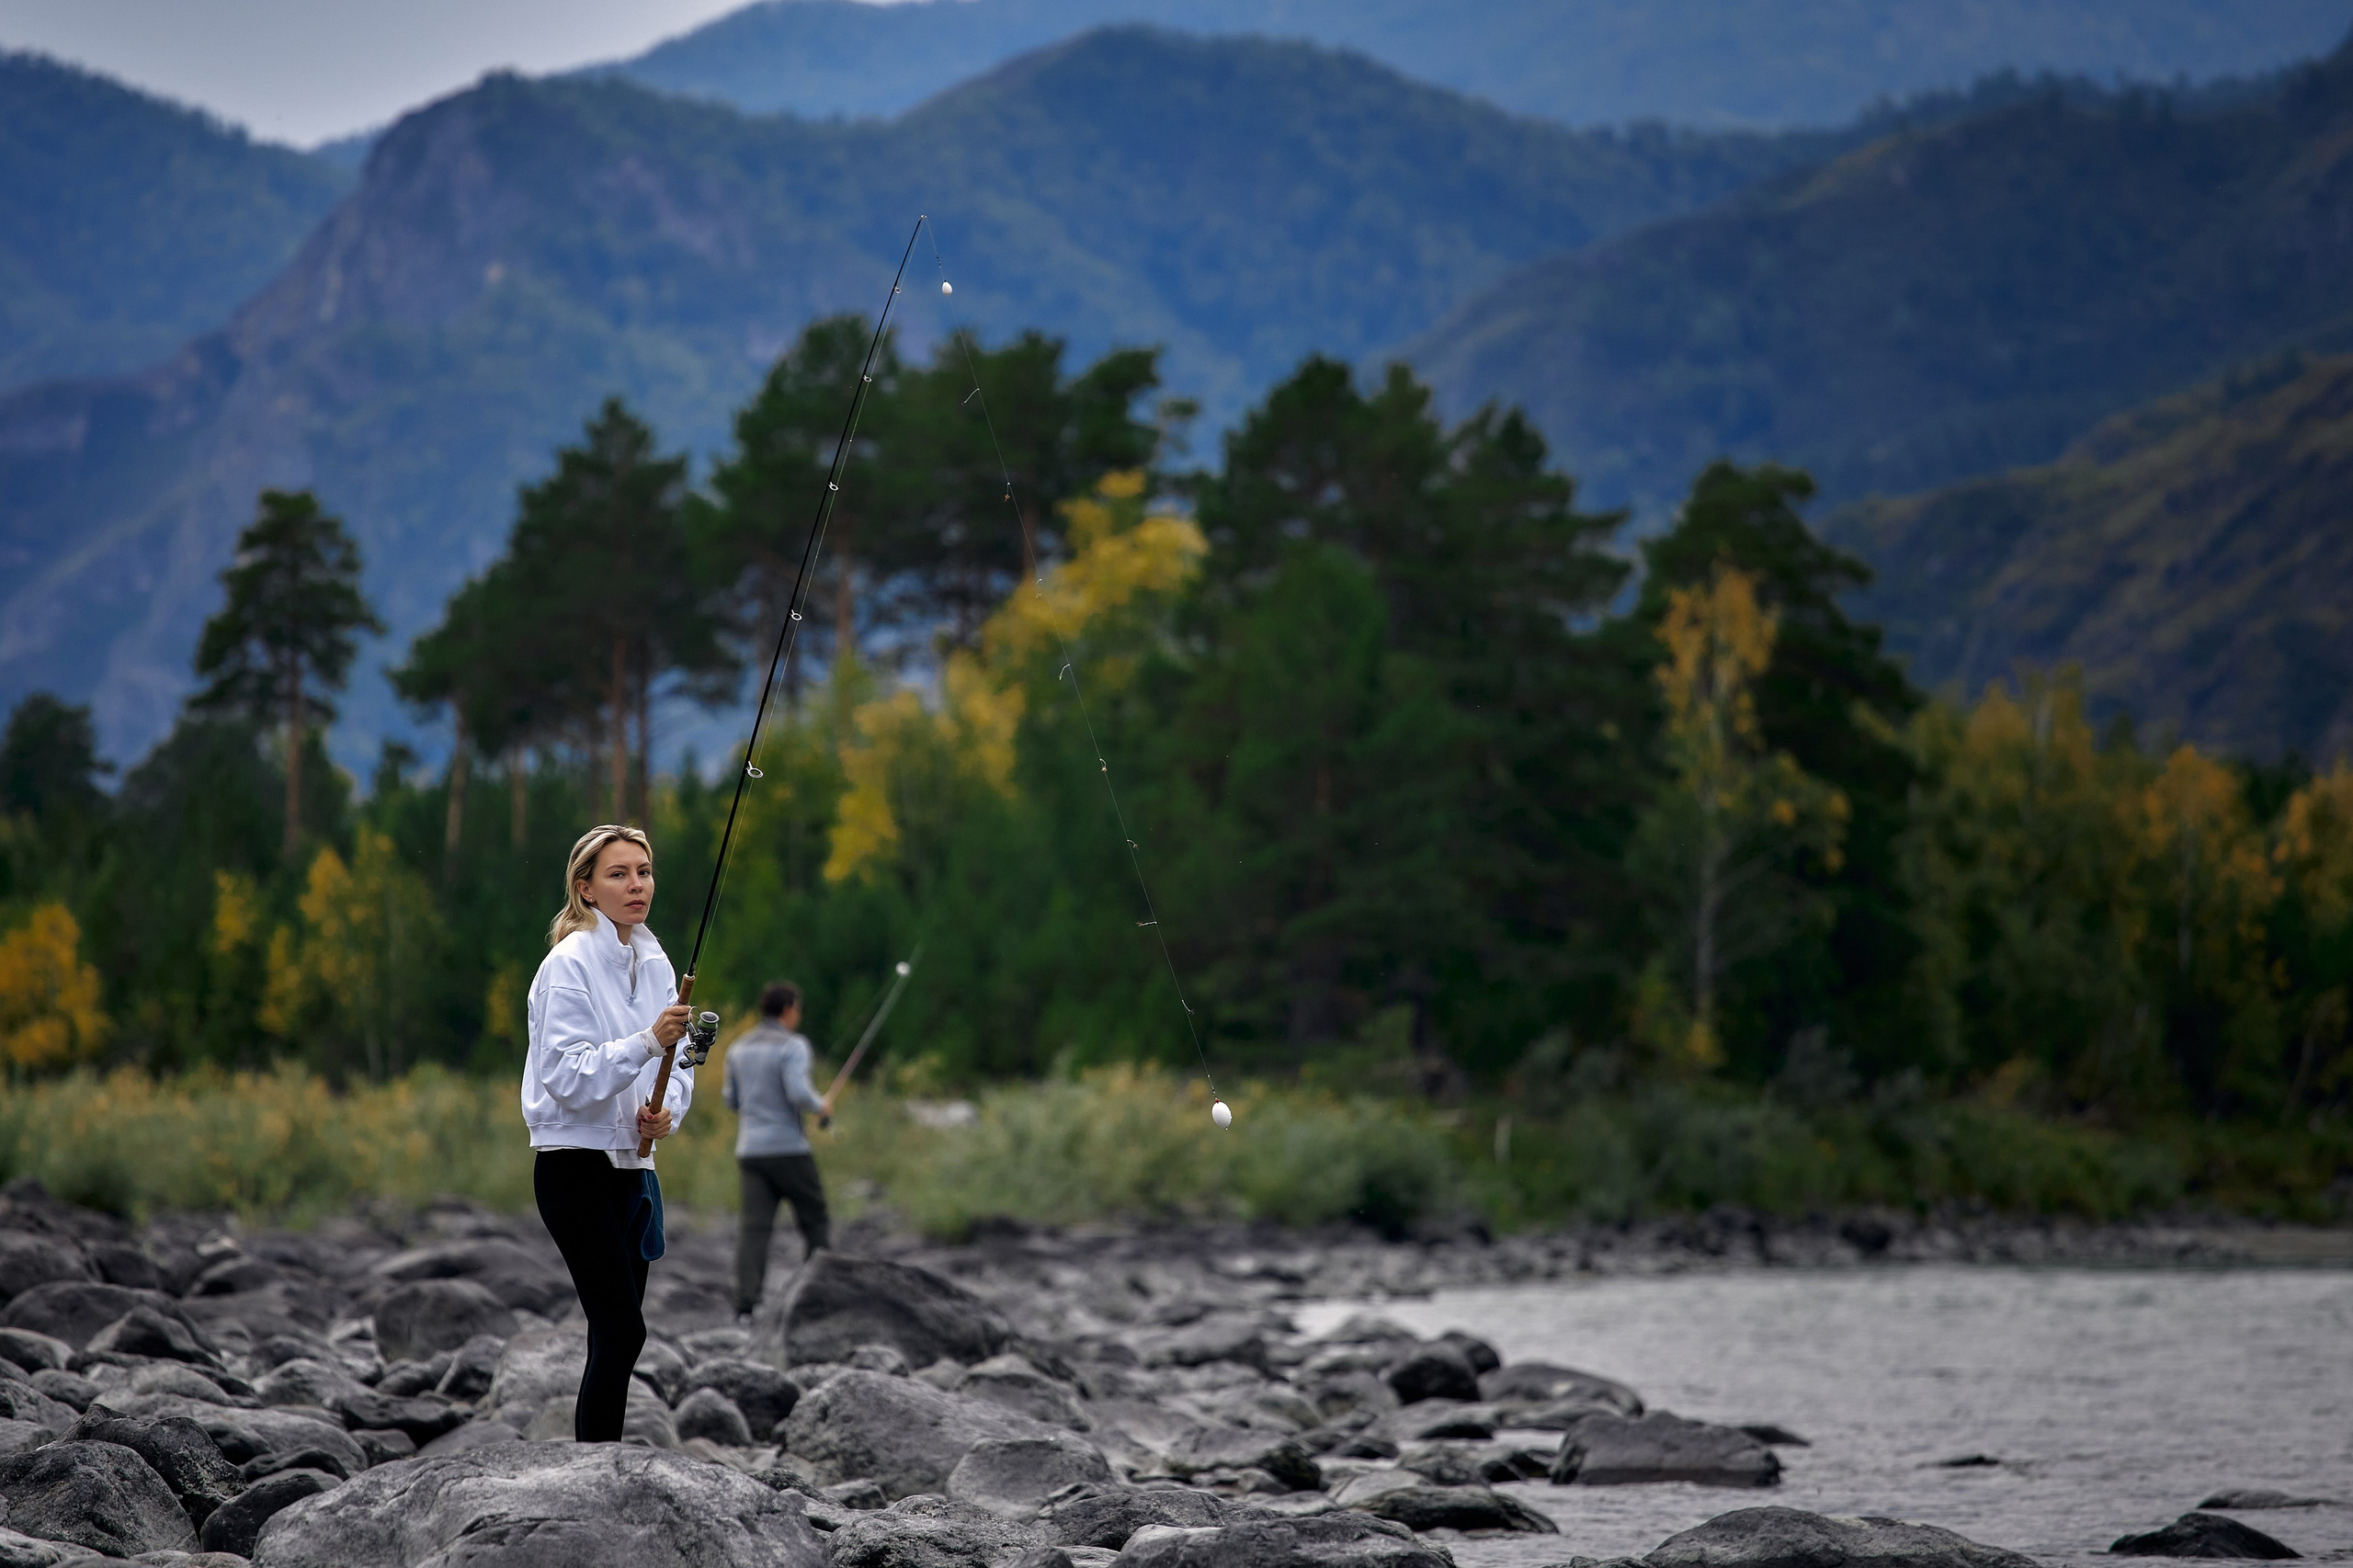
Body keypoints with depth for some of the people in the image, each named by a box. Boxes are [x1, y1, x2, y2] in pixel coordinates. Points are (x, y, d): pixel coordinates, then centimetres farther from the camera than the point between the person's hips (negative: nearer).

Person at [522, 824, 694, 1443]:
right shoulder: (570, 963, -13)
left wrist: (667, 1110, -5)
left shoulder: (655, 963, 10)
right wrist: (647, 1041, -30)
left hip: (631, 1166, 8)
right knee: (622, 1328, -14)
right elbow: (566, 1075, -20)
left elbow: (678, 1061, 17)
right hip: (575, 1165, -8)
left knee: (617, 1333, 9)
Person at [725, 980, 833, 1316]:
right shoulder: (791, 1046, -8)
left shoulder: (740, 1047, 13)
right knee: (815, 1219, 8)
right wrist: (821, 1106, -1)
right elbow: (799, 1094, -20)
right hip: (787, 1148, -5)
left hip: (750, 1149, 5)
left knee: (754, 1225, -3)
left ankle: (746, 1298, -15)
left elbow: (733, 1101, 19)